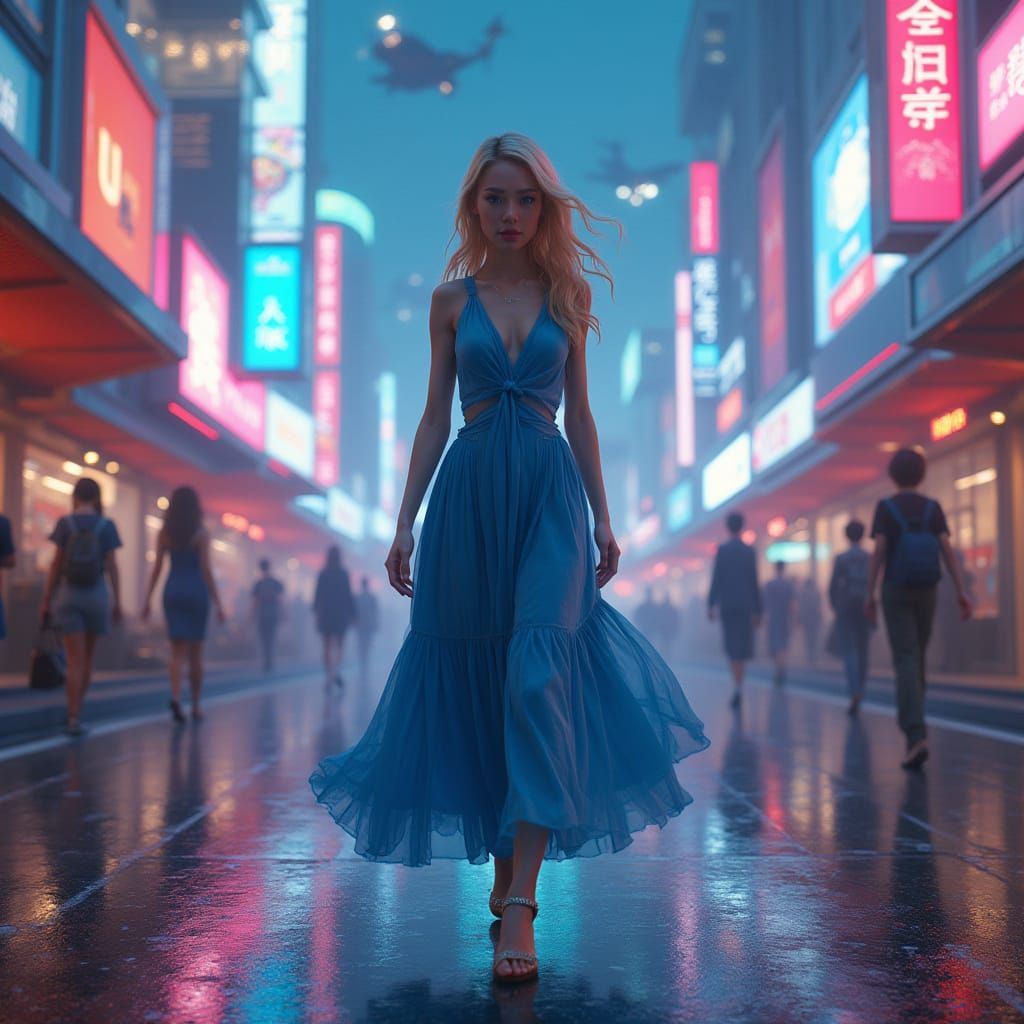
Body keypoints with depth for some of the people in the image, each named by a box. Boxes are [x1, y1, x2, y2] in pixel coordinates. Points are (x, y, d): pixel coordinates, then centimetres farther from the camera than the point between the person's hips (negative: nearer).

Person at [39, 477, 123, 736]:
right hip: (96, 595, 0)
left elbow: (56, 564, -2)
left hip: (68, 594, 0)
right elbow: (112, 566, -3)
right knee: (88, 658, 15)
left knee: (75, 660, -2)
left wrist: (46, 601, 4)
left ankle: (74, 718, -9)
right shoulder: (106, 526, -2)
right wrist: (118, 602, 3)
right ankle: (76, 712, 22)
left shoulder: (64, 524, -2)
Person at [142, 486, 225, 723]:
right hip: (196, 591, -2)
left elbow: (157, 568, 2)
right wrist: (217, 602, -5)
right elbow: (206, 570, -8)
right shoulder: (201, 533, -5)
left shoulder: (164, 532, 4)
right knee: (195, 653, 7)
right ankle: (196, 706, 14)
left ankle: (175, 697, -20)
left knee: (178, 651, 3)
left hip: (173, 590, 2)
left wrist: (148, 598, 6)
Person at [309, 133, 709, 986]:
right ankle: (503, 864, 27)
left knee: (538, 676, -16)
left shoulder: (567, 295, 9)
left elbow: (580, 413, 11)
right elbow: (434, 416, 9)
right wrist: (404, 522, 2)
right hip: (471, 491, 1)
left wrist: (603, 518, 6)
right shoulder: (452, 298, 9)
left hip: (551, 490, -1)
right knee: (474, 682, 6)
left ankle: (520, 905, -15)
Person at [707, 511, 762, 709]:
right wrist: (757, 610, 9)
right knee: (742, 647, 9)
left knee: (731, 647, 1)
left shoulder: (722, 550, -3)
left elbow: (716, 579, -7)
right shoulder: (750, 551, 4)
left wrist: (711, 604, -3)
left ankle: (737, 687, -14)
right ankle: (738, 688, 7)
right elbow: (754, 583, 4)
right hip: (745, 605, 2)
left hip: (727, 604, -2)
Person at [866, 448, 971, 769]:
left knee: (906, 661, -11)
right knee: (917, 657, 19)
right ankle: (911, 722, 29)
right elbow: (947, 549, -6)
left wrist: (870, 594, -5)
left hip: (896, 591, -3)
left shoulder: (885, 507, -4)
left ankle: (916, 736, -26)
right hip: (926, 591, 3)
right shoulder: (933, 508, 3)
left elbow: (878, 551, -10)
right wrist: (962, 592, -7)